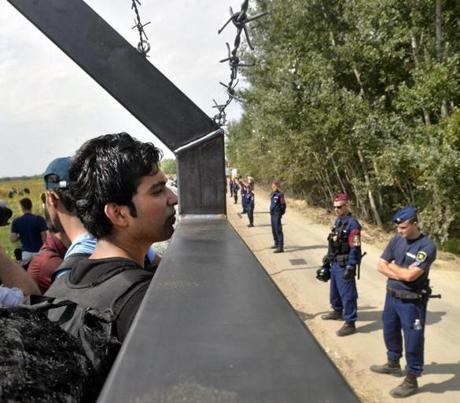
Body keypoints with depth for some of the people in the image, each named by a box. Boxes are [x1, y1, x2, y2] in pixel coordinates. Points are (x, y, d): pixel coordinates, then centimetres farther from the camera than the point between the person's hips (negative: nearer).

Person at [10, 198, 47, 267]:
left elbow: (13, 239, -4)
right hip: (38, 252, -2)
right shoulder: (39, 219, -8)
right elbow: (44, 237, -11)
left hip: (26, 253, 2)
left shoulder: (16, 221, -2)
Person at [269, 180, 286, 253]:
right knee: (274, 230, 18)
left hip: (277, 215, -8)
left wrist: (281, 213, -11)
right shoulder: (272, 194, 11)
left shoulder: (280, 194, -12)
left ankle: (280, 247, -9)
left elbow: (283, 204, -10)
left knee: (278, 230, -9)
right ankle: (276, 244, 33)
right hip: (272, 214, 8)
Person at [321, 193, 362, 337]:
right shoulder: (338, 220, 8)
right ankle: (337, 311, 44)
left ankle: (350, 323, 7)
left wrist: (350, 267, -24)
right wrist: (328, 256, 23)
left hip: (344, 265, -9)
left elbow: (355, 248, -22)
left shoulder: (352, 224, -20)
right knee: (335, 289, 24)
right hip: (335, 263, 9)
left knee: (347, 294, -2)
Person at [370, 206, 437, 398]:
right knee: (390, 332, 23)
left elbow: (409, 275, -26)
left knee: (413, 341, 5)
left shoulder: (427, 246, -20)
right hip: (391, 296, 7)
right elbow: (381, 266, -1)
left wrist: (391, 266, -9)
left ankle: (411, 380, 20)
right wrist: (400, 274, -17)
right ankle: (393, 364, 45)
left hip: (412, 302, -7)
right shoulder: (396, 240, -1)